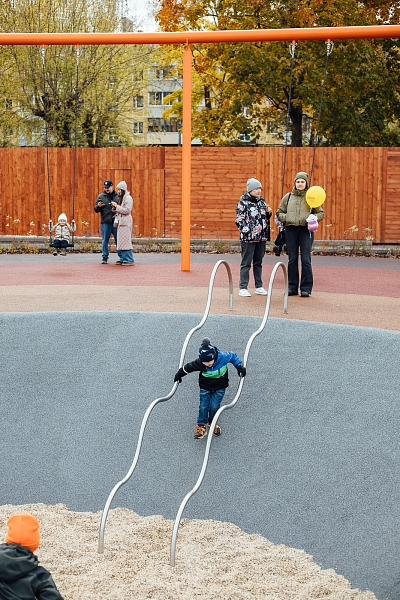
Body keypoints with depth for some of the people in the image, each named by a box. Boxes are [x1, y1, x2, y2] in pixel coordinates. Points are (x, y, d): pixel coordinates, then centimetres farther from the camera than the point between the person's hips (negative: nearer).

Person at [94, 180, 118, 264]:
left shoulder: (118, 196, 7)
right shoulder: (101, 196, 7)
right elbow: (96, 210, 7)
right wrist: (98, 206, -16)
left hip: (116, 222, 0)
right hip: (105, 223, 0)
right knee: (105, 241, 2)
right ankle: (105, 257, 9)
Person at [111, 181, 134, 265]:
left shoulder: (128, 198, -8)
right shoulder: (121, 198, 19)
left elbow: (127, 210, -16)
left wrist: (117, 206, -15)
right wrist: (114, 208, 3)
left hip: (125, 222, -9)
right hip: (120, 222, 9)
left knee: (125, 241, -11)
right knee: (120, 241, 8)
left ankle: (129, 260, -9)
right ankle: (122, 259, 13)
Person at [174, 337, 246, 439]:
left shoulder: (222, 357, -30)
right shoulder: (199, 363, -28)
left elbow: (233, 356, -9)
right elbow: (188, 367, -10)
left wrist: (239, 367, -10)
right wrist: (179, 375, 3)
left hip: (219, 387, 0)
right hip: (205, 387, 0)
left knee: (214, 406, -1)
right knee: (203, 406, -1)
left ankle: (212, 422, 26)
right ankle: (201, 426, 13)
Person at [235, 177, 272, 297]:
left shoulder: (262, 201, 12)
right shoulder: (243, 202, -6)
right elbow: (239, 220, -8)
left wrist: (269, 213, 2)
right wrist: (247, 232, -16)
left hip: (261, 237, 6)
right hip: (248, 238, -6)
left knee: (258, 262, 12)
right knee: (246, 263, -2)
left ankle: (259, 287, 19)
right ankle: (243, 288, 2)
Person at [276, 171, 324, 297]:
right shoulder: (288, 197, 11)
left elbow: (320, 213, 12)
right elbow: (279, 213, 16)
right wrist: (286, 218, -5)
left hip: (306, 230, -2)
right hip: (291, 230, 2)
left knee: (306, 260, -5)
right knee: (292, 260, 5)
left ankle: (306, 288, 1)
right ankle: (292, 287, 12)